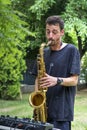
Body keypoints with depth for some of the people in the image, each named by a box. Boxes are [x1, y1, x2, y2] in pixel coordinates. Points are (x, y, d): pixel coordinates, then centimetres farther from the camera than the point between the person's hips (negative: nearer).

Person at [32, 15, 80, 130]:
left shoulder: (71, 50, -3)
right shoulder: (44, 53, 13)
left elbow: (74, 80, -7)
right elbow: (38, 78, 14)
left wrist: (57, 81, -25)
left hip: (62, 109, -5)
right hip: (43, 108, 5)